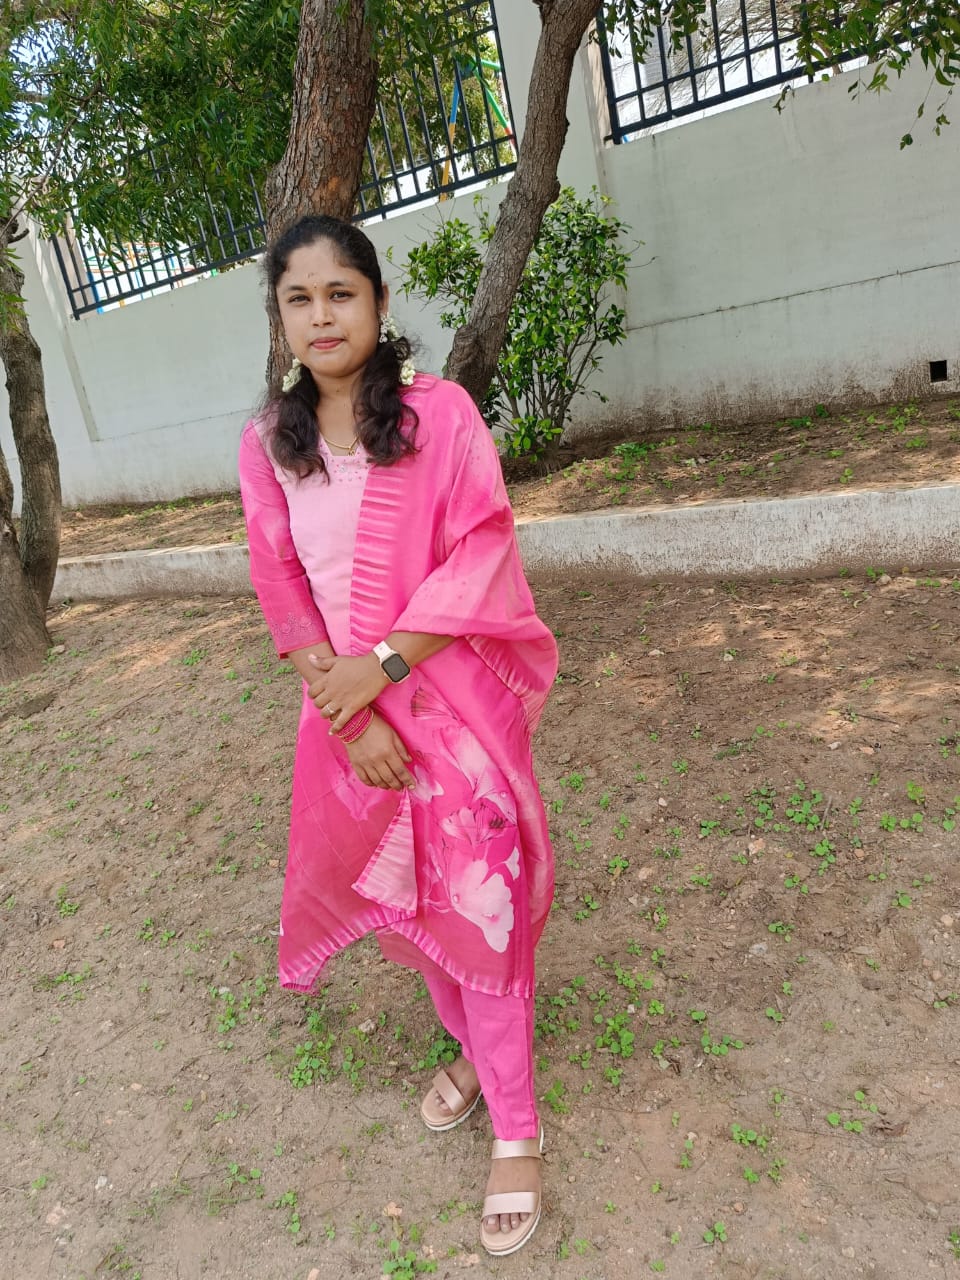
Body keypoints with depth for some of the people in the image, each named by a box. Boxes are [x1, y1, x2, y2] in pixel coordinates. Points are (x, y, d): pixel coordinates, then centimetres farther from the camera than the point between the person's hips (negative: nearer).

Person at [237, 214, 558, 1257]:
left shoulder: (440, 411, -7)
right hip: (347, 708, 4)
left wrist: (380, 664, -19)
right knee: (394, 889, 17)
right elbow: (284, 591, 1)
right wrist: (348, 714, -10)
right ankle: (471, 1045, 44)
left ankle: (515, 1128, 22)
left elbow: (480, 554, -12)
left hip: (452, 698, -4)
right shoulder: (267, 445, 3)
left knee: (474, 893, 2)